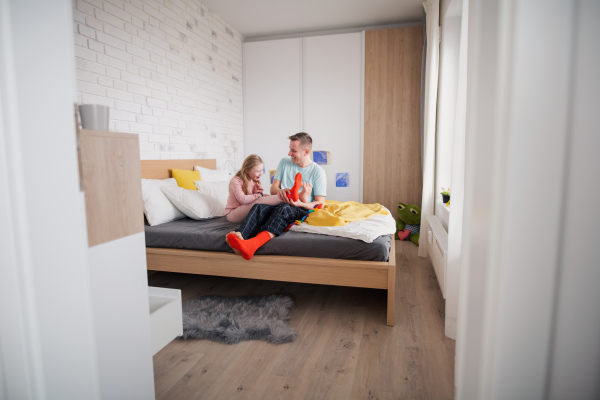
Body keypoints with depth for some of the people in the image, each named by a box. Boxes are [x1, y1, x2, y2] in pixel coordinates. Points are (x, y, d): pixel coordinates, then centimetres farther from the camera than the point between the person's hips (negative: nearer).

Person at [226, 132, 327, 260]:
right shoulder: (284, 162, 16)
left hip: (302, 211, -4)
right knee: (259, 207, -28)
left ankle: (253, 244, -62)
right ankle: (240, 236, -56)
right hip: (278, 205, 4)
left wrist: (301, 204, -21)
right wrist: (280, 191, -12)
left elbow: (320, 204, -1)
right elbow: (273, 189, 13)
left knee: (284, 208, -38)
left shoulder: (318, 172, 3)